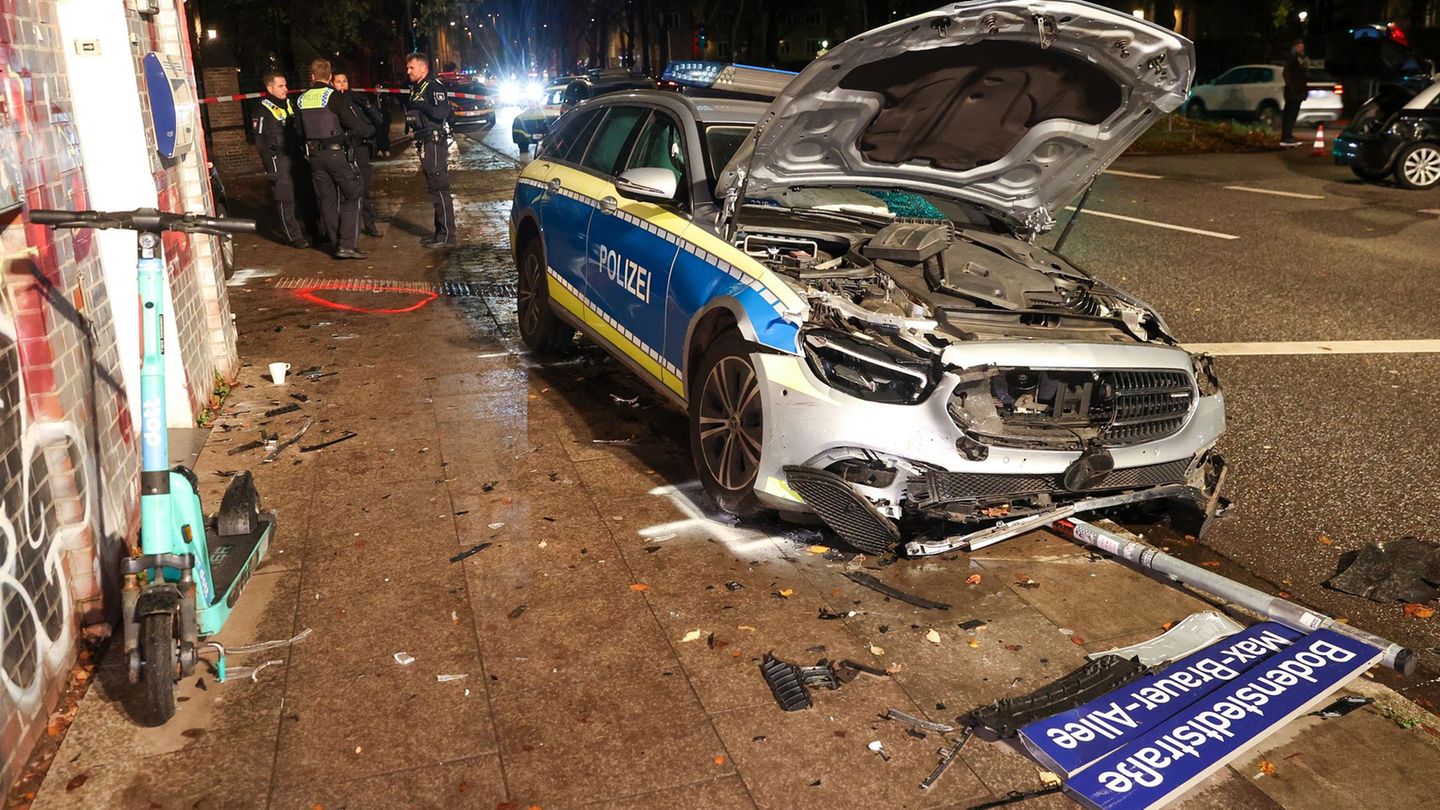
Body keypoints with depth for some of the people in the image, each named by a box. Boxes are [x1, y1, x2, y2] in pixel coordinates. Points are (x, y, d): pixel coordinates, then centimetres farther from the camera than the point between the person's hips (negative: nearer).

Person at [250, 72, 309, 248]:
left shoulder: (289, 103, 13)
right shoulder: (263, 110, -9)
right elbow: (260, 141, -12)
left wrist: (302, 154, 16)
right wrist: (269, 167, -16)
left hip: (295, 157, 7)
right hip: (278, 159, -7)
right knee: (285, 200, -5)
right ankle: (294, 236, -1)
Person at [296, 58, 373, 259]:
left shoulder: (302, 99, 7)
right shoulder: (333, 96, -11)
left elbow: (300, 129, 13)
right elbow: (354, 124, -14)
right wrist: (370, 129, 5)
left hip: (314, 154, 6)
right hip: (337, 152, -6)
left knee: (326, 200, 12)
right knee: (351, 197, 0)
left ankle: (336, 244, 15)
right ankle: (347, 244, -10)